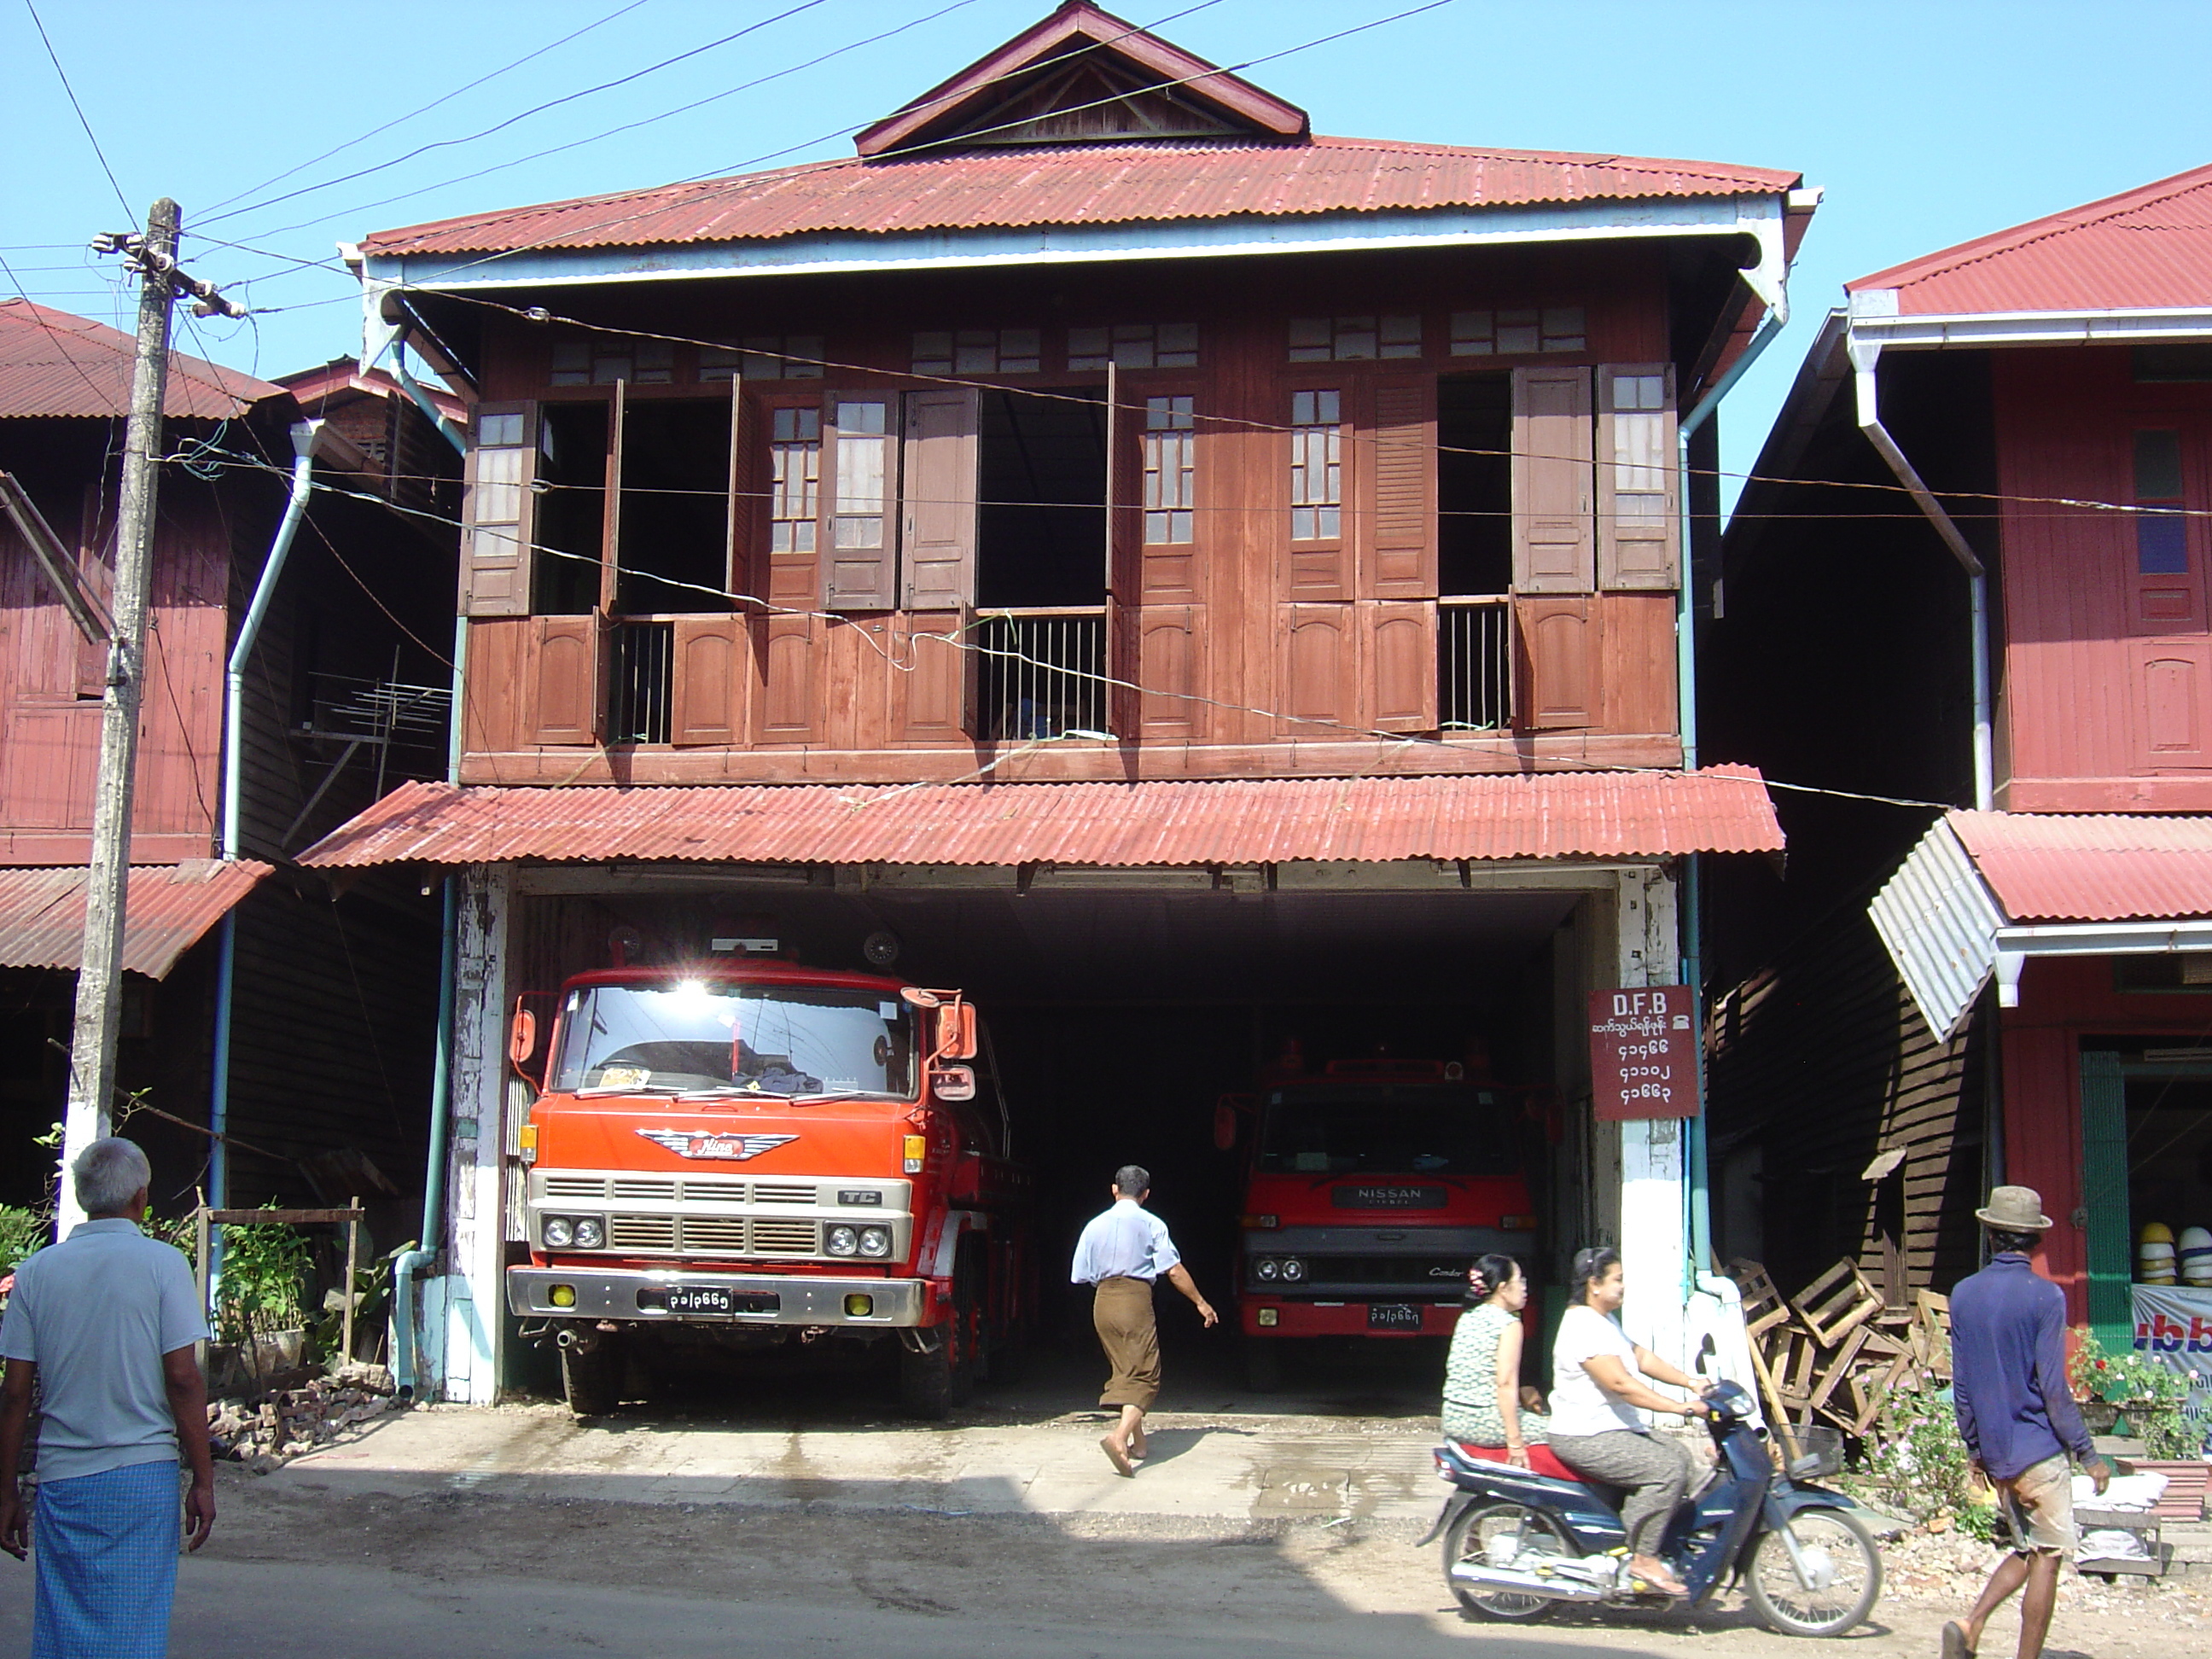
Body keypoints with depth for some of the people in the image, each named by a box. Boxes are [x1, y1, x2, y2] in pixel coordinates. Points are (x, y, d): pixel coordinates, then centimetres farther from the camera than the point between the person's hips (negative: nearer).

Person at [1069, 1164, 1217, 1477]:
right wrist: (1200, 1303, 4)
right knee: (1143, 1375, -5)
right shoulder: (1151, 1224, -2)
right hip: (1135, 1299, -5)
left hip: (1103, 1301, 5)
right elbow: (1174, 1270, -6)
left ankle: (1138, 1442, 23)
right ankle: (1120, 1437, -26)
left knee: (1125, 1371, 18)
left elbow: (1080, 1276, 11)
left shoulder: (1095, 1225, 10)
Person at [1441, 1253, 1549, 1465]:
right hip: (1486, 1422, -8)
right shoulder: (1508, 1323, -12)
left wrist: (1519, 1394, 20)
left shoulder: (1467, 1318, 11)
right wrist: (1515, 1443, -18)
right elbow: (1506, 1383, -18)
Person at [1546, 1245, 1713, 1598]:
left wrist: (1691, 1383, 7)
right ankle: (1644, 1559, -16)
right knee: (1667, 1469, -22)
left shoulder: (1605, 1320, 15)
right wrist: (1679, 1408, -28)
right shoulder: (1584, 1327, -20)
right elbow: (1620, 1384, -27)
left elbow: (1641, 1356, 19)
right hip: (1584, 1439, -11)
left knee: (1680, 1455, 10)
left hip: (1612, 1430, 11)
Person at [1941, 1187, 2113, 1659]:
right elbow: (2053, 1388, -14)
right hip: (2038, 1451, -6)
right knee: (2047, 1558, 4)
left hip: (1994, 1454, 6)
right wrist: (2088, 1454, -6)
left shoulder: (1963, 1294, 4)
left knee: (2026, 1552, 17)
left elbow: (1960, 1384, 8)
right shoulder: (2044, 1297, -12)